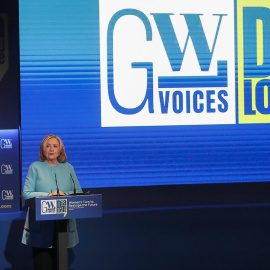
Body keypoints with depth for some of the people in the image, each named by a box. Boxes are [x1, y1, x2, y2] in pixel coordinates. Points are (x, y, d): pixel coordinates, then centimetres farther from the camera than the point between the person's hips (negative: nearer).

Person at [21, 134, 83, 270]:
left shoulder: (68, 168, 14)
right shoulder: (35, 167, 6)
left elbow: (79, 192, 9)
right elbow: (26, 193, -2)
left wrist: (64, 194, -10)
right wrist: (48, 195, -15)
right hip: (41, 225, -3)